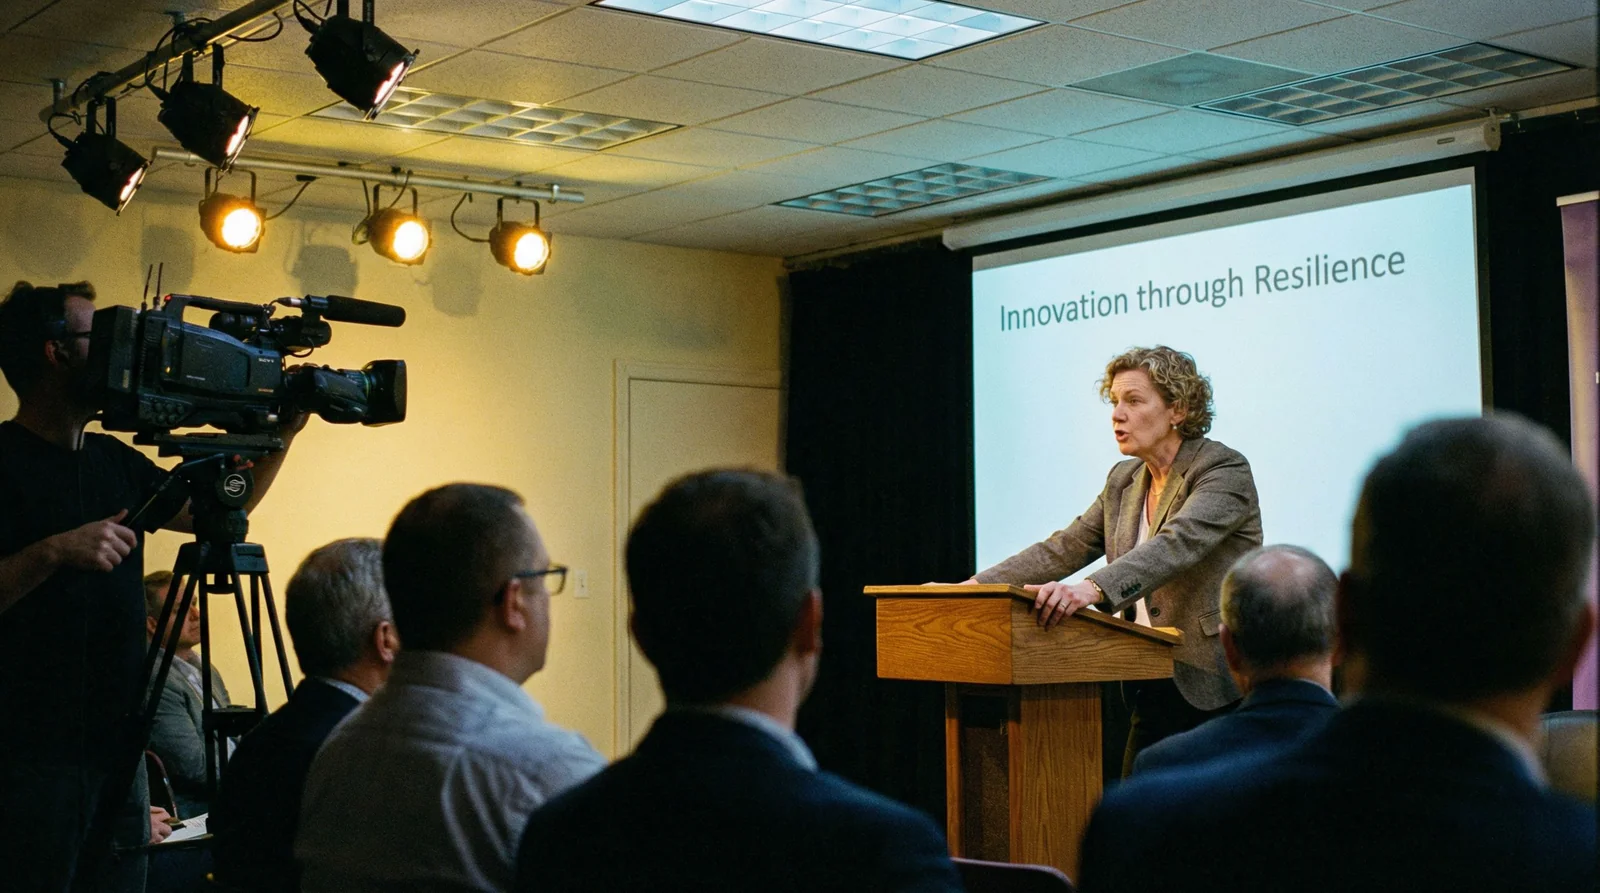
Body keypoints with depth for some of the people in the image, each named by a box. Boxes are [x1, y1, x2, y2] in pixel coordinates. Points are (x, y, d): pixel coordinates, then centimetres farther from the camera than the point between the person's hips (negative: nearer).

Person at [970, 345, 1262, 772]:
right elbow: (1062, 550, 10)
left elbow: (1177, 544, -28)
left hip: (1216, 689, -7)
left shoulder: (1225, 470, -11)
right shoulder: (1124, 481, 12)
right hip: (1154, 688, 7)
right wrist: (973, 587, -2)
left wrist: (1090, 589, -44)